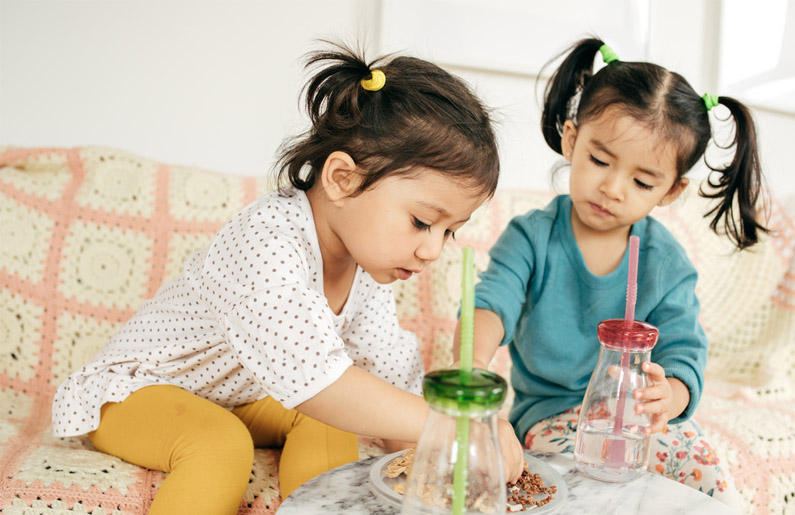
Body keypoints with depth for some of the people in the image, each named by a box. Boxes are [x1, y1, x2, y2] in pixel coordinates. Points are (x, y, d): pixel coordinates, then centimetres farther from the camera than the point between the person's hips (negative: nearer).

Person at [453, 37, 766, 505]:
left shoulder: (668, 264, -2)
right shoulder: (532, 237, -8)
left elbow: (683, 353, -7)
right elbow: (492, 301, -23)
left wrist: (669, 395, -33)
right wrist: (474, 357, -48)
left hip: (643, 412, 3)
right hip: (550, 411, -2)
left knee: (708, 475, -19)